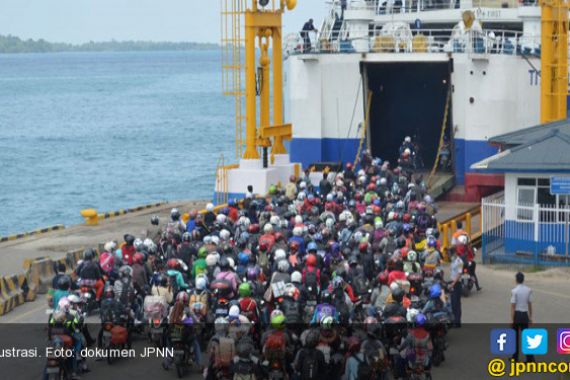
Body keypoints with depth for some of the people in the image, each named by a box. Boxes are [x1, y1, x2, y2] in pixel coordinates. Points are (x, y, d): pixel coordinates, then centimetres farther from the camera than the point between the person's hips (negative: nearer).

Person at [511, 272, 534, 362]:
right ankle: (530, 357, 0)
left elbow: (513, 306, -14)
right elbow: (530, 304, 5)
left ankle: (515, 357, 19)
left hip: (517, 314, -4)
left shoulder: (514, 291, -14)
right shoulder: (528, 290, 0)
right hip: (525, 314, 4)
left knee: (515, 336, 10)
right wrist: (530, 317, 15)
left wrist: (512, 320, -11)